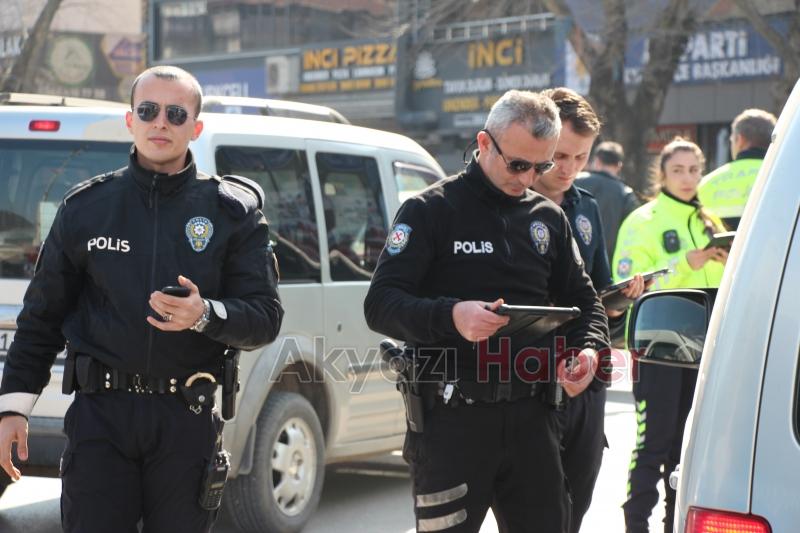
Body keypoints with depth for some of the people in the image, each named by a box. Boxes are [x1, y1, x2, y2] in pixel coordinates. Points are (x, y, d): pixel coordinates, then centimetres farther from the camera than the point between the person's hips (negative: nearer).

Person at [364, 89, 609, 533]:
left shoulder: (549, 218, 14)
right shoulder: (431, 210, -3)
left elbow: (582, 298, 23)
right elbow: (380, 304, -10)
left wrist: (589, 348, 0)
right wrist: (450, 316, -28)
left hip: (531, 417, 5)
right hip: (451, 418, -5)